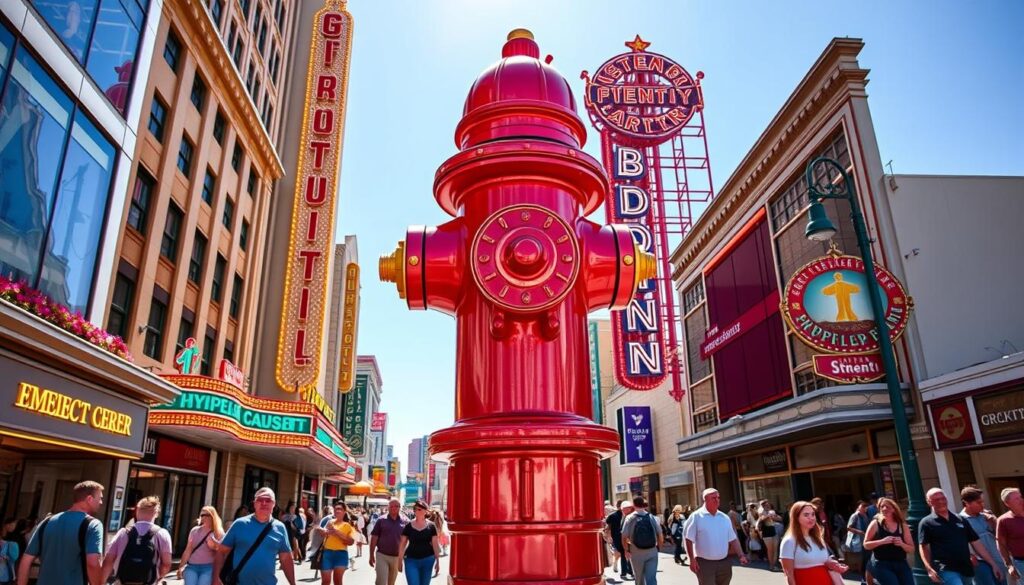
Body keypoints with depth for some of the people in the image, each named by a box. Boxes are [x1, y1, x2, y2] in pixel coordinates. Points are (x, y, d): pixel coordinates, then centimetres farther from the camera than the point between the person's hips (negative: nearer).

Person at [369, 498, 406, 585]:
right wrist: (371, 555, -4)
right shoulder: (381, 520, -4)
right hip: (382, 556, -2)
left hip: (397, 557, 2)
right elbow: (374, 538, -2)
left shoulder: (404, 522, 0)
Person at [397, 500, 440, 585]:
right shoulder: (408, 526, -1)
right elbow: (402, 544, 3)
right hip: (411, 560, -1)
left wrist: (437, 561, 0)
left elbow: (435, 544, 1)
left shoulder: (431, 526, -1)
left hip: (427, 560, 1)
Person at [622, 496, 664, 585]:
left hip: (636, 553, -1)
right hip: (652, 552, 1)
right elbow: (661, 536, -1)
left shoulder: (629, 518, -7)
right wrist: (658, 548, 14)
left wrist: (626, 550, 5)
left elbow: (624, 537, -9)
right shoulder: (652, 517, -2)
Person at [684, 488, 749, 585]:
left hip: (724, 563, 5)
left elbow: (733, 539, 12)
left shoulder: (724, 517, 8)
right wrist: (692, 560, -13)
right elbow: (689, 540, -8)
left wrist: (741, 555, 0)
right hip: (705, 563, -5)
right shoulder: (696, 517, -8)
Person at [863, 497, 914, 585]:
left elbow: (912, 549, 10)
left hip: (901, 564, 4)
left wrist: (902, 544, -12)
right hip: (881, 565, -3)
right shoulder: (876, 523, -1)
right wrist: (882, 541, -17)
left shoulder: (903, 526, 7)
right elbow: (866, 544, -2)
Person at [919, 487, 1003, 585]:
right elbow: (924, 547, -6)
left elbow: (975, 542, 16)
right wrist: (930, 569, -17)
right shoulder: (927, 523, -1)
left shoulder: (960, 519, 14)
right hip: (946, 570, -6)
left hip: (966, 569, 6)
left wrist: (993, 564, 12)